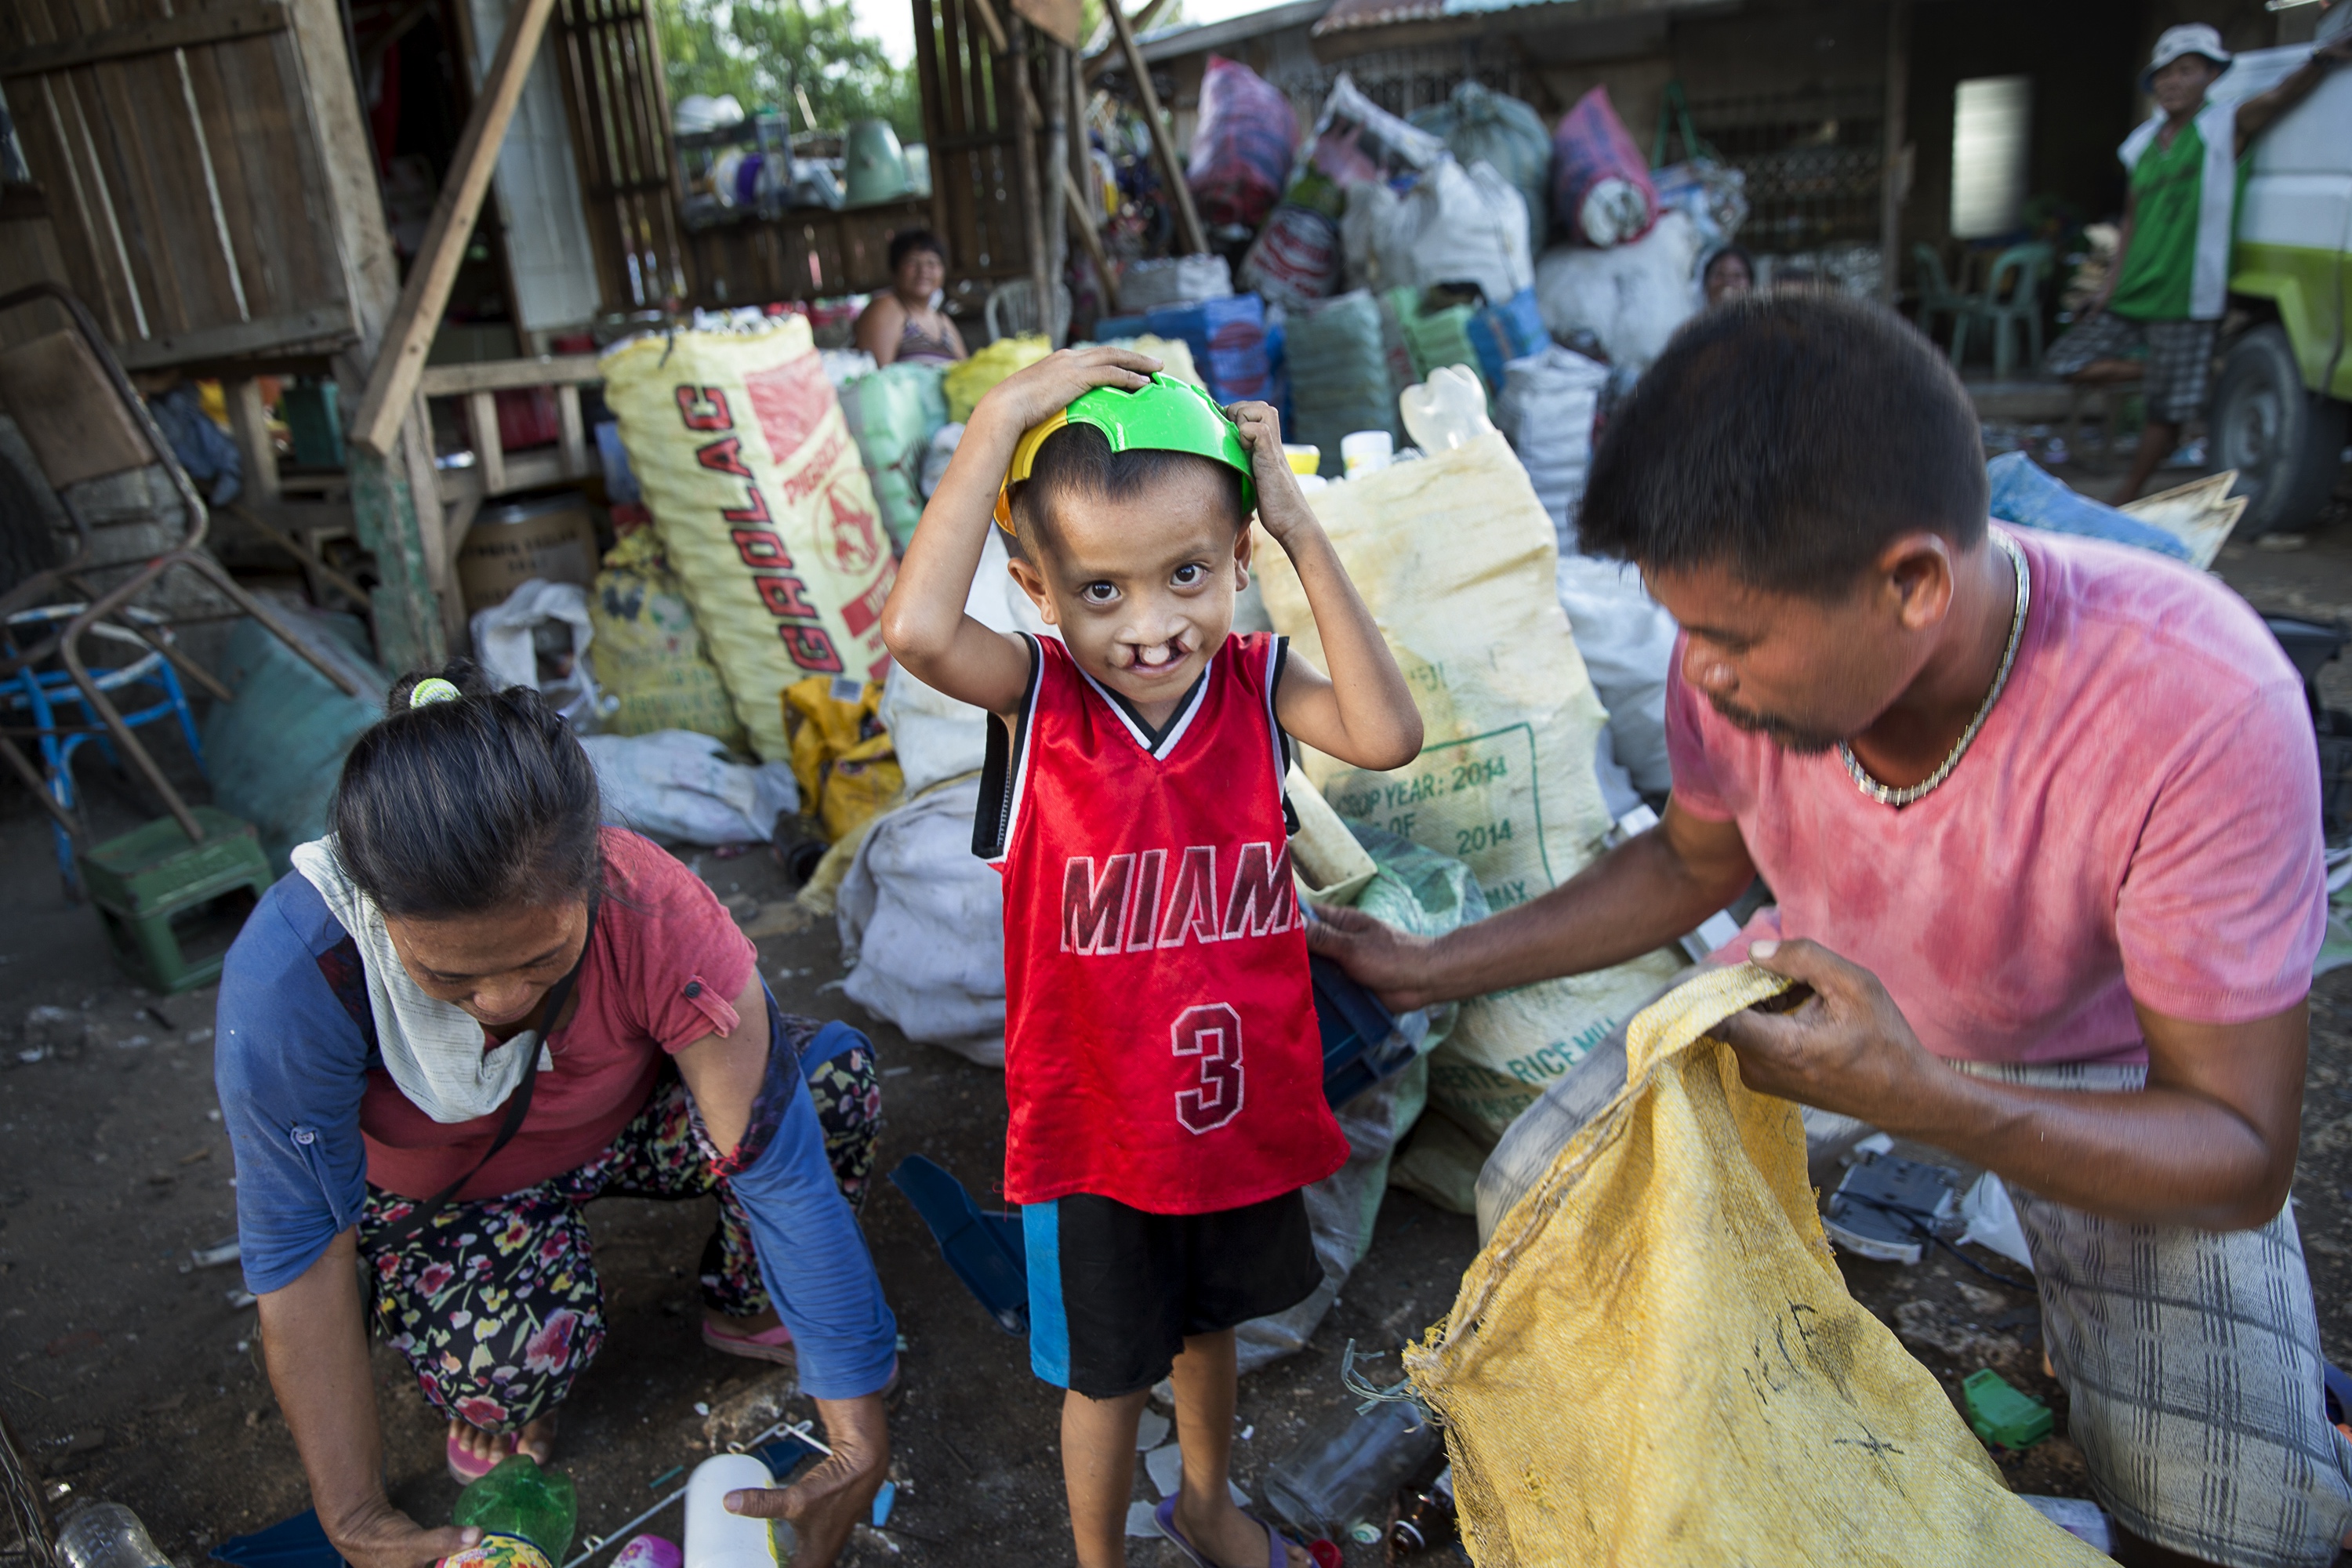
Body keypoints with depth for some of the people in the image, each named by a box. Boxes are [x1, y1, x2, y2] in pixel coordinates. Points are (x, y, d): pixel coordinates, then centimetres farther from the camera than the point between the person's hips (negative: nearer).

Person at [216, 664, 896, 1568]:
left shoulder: (656, 914, -35)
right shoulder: (290, 972, -37)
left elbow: (780, 1164, -33)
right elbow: (298, 1251, -26)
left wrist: (859, 1449, -33)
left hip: (620, 1122, 2)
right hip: (433, 1190, -1)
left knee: (830, 1073, -25)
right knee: (516, 1344, -34)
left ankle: (745, 1309, 5)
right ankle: (499, 1406, 6)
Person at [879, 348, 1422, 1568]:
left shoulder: (1256, 682, -11)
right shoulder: (1034, 694, -19)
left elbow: (1388, 737, -28)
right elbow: (916, 628, -39)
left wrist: (1302, 532, -25)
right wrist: (1002, 416, -34)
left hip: (1240, 1099, 4)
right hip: (1092, 1123, -3)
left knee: (1207, 1322, 30)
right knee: (1105, 1370, 19)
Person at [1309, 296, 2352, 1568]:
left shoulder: (2201, 710, -36)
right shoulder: (1743, 651, -24)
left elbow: (2243, 1158, -28)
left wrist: (1917, 1099, -46)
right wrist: (1435, 968, -7)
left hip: (2104, 1065, -3)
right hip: (1827, 992, 4)